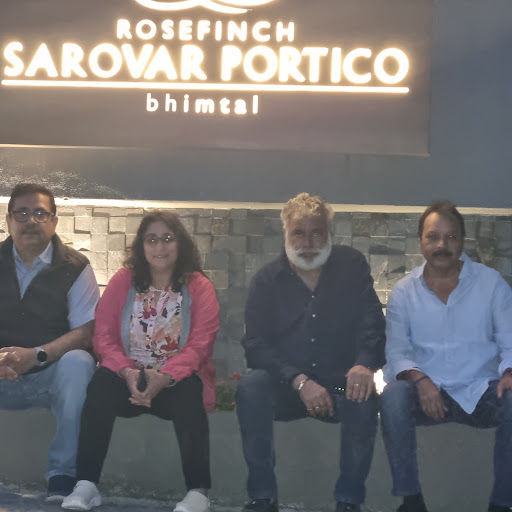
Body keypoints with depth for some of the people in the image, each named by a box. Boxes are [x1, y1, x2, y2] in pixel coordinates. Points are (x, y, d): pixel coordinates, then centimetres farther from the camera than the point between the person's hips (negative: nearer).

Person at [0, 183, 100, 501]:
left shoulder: (74, 267, 0)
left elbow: (86, 331, -8)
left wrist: (36, 355, -24)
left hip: (51, 376, -1)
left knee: (78, 363, -34)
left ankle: (63, 474, -28)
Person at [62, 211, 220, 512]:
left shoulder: (199, 287, 0)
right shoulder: (123, 281, 5)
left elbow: (199, 344, -10)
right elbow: (104, 335, -2)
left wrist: (164, 377, -27)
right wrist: (127, 372, -21)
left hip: (177, 380, -1)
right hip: (129, 379, 2)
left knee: (189, 392, -35)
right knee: (101, 382, -30)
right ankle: (86, 485, -29)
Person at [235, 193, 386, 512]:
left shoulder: (352, 266, 4)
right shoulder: (268, 280, 2)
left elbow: (371, 322, -5)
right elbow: (256, 346, -6)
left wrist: (364, 364, -28)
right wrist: (300, 382, -21)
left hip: (339, 386, 0)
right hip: (286, 389, 1)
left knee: (364, 396, -33)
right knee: (250, 387, -30)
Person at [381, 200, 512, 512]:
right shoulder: (404, 291, 5)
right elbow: (396, 350, 0)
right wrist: (419, 380, -22)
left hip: (480, 392, 0)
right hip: (427, 392, 0)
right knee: (393, 396, -32)